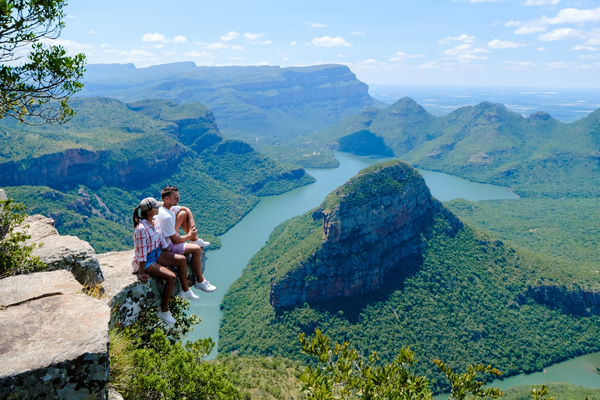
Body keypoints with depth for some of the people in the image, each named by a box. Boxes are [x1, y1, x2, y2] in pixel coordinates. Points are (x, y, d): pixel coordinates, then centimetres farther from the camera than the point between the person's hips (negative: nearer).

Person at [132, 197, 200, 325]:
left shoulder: (155, 221, -3)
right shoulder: (141, 229, -30)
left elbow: (162, 239, 11)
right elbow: (141, 253, -26)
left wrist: (169, 256, 17)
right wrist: (142, 273, -21)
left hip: (156, 253, 9)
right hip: (146, 260, -9)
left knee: (181, 259, 3)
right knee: (171, 277, -21)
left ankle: (185, 290, 21)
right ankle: (164, 311, -4)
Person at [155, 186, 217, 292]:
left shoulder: (169, 207, -5)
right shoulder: (166, 217, -33)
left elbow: (187, 209, 12)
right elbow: (175, 240, -29)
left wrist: (192, 223, -3)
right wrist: (189, 236, -12)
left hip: (170, 236, 10)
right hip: (167, 246, -10)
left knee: (183, 213, 8)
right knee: (196, 249, -22)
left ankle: (195, 240, 19)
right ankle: (200, 281, -8)